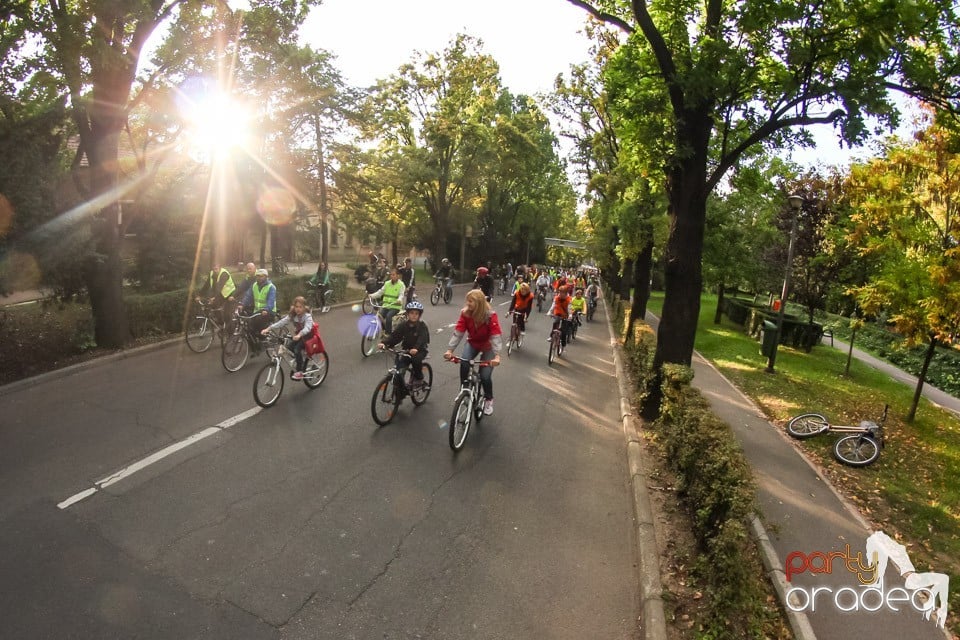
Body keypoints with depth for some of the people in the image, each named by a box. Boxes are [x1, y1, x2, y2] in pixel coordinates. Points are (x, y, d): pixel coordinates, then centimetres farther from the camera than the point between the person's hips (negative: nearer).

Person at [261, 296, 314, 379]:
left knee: (297, 350, -27)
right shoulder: (291, 316, -1)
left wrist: (299, 334, -55)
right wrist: (268, 329, -25)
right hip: (296, 337, 6)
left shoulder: (307, 316, -17)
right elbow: (281, 322, -12)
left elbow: (307, 328, -36)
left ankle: (299, 371, -17)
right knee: (289, 348, -16)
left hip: (306, 337, -6)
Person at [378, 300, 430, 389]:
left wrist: (416, 348, -47)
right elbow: (394, 335, -8)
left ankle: (419, 379, -6)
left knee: (416, 359, -31)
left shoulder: (422, 326, -11)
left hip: (419, 350, -3)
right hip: (406, 349, 3)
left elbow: (422, 339, -27)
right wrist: (384, 343, -27)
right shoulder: (403, 325, 0)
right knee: (399, 364, -15)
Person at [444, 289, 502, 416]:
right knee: (463, 362, -28)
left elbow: (496, 335, -35)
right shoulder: (465, 313, -18)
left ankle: (488, 399, 17)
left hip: (487, 346, -3)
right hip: (472, 343, 3)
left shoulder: (490, 315, -28)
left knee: (485, 376, -12)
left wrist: (497, 356, -46)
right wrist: (449, 349, -33)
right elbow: (458, 332, -22)